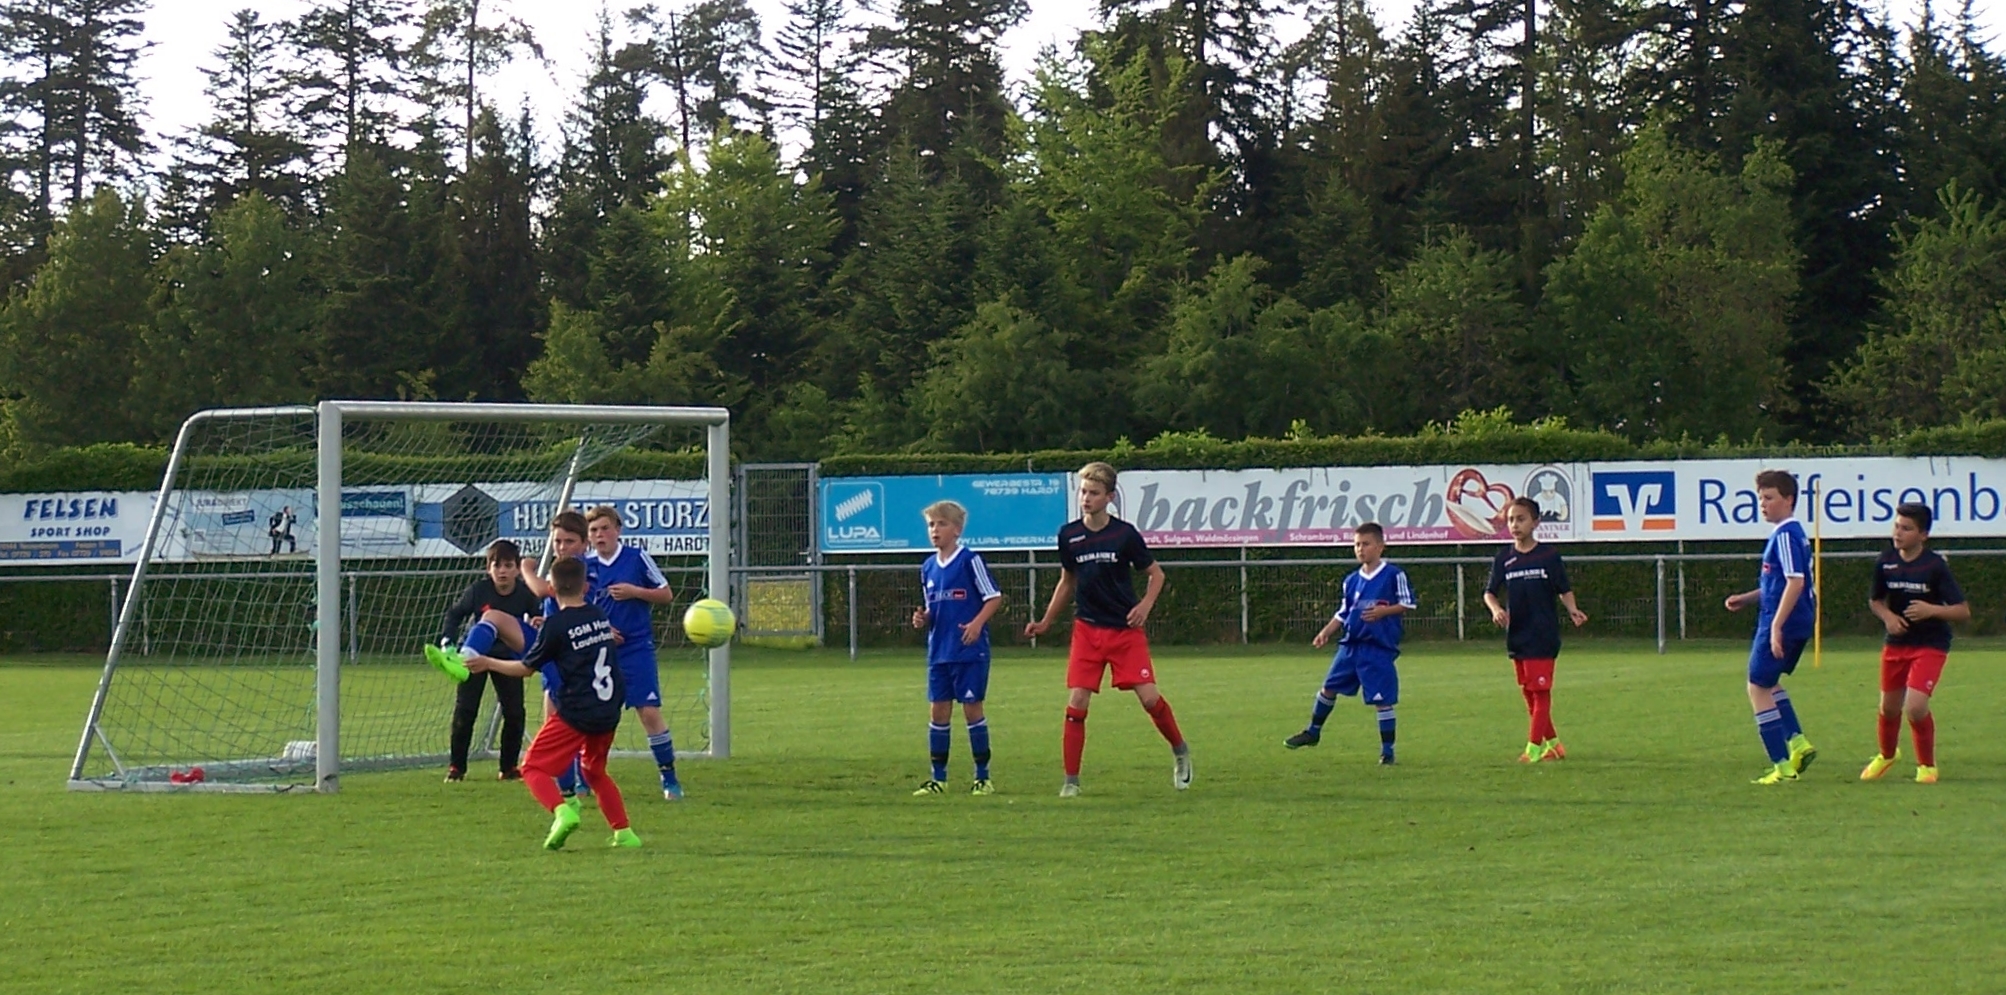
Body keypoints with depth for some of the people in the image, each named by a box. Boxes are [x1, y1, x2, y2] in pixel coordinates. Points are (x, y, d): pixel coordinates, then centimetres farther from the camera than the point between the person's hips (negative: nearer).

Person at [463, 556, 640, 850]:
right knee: (594, 770, 27)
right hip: (608, 712, 7)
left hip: (576, 712, -7)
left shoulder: (556, 625, -8)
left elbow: (526, 668, 0)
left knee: (534, 768, 0)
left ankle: (561, 811, -27)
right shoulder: (600, 617, 9)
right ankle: (624, 832, 18)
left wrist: (489, 664, 15)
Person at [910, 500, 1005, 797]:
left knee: (972, 708, -1)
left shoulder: (969, 560, -7)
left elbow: (994, 597, -6)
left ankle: (982, 777, 7)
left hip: (970, 650, -6)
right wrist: (923, 618, -1)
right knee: (939, 710, 6)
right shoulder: (928, 567, 11)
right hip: (939, 651, 6)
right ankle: (938, 778, 13)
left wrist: (977, 623, -19)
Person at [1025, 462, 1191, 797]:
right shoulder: (1069, 535, 1)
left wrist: (1145, 605, -13)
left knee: (1149, 697, -8)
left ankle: (1180, 751, 18)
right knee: (1076, 702, -7)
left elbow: (1155, 573, 4)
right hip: (1087, 630, 2)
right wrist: (1046, 622, 12)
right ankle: (1071, 781, 0)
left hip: (1125, 630, -2)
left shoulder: (1124, 534, -7)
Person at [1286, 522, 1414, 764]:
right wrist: (1326, 632, 3)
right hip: (1350, 645, 6)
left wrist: (1383, 611, -17)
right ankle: (1313, 731, 33)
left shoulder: (1394, 575, -7)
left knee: (1382, 700, -4)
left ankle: (1387, 750, 5)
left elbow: (1408, 604, -4)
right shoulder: (1352, 581, 10)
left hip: (1379, 648, -6)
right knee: (1329, 687, 14)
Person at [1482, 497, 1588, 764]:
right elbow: (1490, 592, 6)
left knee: (1540, 691, -8)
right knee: (1528, 693, 10)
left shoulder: (1549, 556, -3)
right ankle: (1552, 743, 22)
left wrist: (1573, 611, -15)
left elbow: (1564, 590, 4)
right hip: (1516, 635, 5)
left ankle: (1534, 748, -8)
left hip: (1543, 635, -5)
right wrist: (1496, 609, -16)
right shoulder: (1504, 558, 5)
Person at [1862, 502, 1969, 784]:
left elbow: (1963, 612, -15)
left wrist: (1932, 610, -31)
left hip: (1930, 645, -5)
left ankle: (1927, 765, 4)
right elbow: (1875, 600, 12)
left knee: (1915, 706, -19)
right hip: (1896, 644, 5)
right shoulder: (1886, 562, -5)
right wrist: (1888, 616, -10)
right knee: (1889, 706, 16)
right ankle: (1887, 755, 47)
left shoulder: (1935, 566, -17)